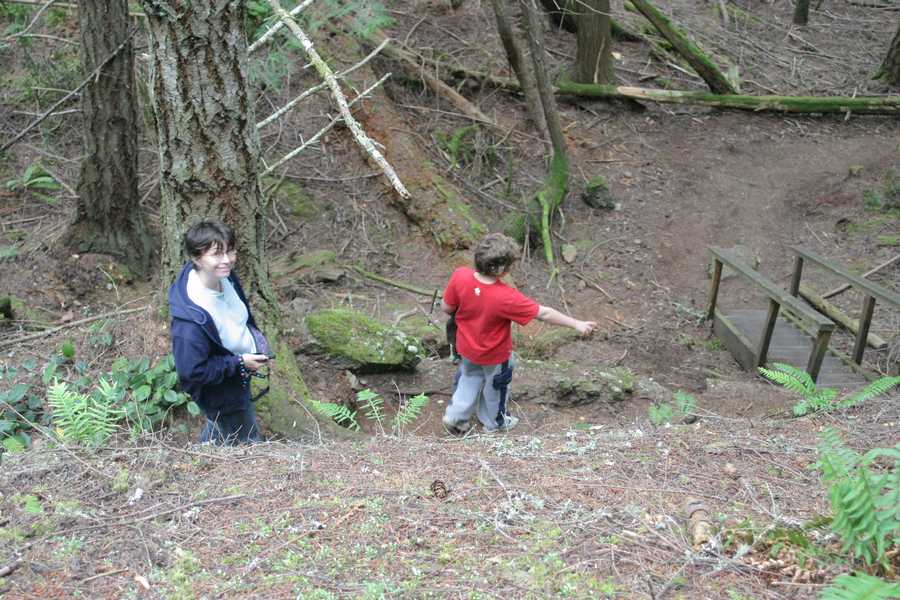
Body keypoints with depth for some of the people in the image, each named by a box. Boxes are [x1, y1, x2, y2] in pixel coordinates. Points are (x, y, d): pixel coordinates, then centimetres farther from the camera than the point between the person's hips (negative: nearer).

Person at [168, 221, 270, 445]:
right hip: (222, 395, -8)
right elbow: (191, 371, -32)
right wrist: (240, 363, -29)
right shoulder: (191, 319, -41)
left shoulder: (224, 277, -16)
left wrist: (256, 337, -3)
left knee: (217, 431, 35)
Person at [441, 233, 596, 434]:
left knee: (470, 377, 34)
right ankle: (493, 422, 50)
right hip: (494, 354, -3)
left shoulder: (460, 276, -29)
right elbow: (543, 313, -30)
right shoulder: (506, 298, -40)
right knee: (495, 385, 27)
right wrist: (577, 324, -19)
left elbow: (446, 308, -14)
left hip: (467, 346, 4)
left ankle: (455, 415, 38)